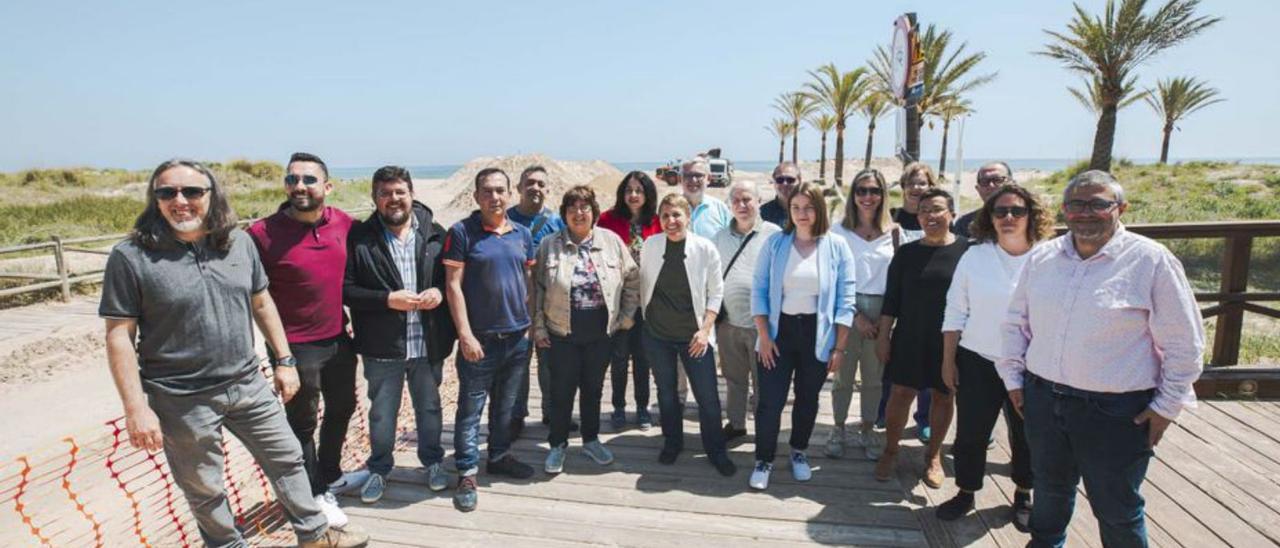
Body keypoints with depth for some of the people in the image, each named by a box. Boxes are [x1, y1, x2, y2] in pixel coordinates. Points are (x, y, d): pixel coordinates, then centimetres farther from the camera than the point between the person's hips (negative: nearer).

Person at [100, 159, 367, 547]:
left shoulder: (239, 242, 0)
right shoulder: (130, 257, -12)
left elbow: (261, 304, 9)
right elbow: (119, 336, -11)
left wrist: (283, 360, 8)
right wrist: (136, 408, -15)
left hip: (248, 384, 4)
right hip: (181, 399, -4)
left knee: (287, 457, 15)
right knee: (204, 490, 13)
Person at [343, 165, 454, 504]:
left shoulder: (434, 234, 0)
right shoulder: (359, 237, -6)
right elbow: (346, 289, -8)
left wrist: (440, 291, -14)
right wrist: (387, 299, -19)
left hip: (428, 343, 2)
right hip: (382, 346, -1)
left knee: (429, 407, 18)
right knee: (382, 412, 14)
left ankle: (433, 462, 39)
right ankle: (379, 469, 37)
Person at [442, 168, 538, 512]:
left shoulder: (522, 234, 7)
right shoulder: (462, 232, -8)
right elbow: (453, 286, -10)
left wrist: (531, 323, 9)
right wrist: (465, 334, -15)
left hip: (518, 337, 5)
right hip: (480, 338, -5)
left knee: (506, 404, 17)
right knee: (471, 408, 4)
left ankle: (500, 457, 35)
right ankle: (467, 474, 16)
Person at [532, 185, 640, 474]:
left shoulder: (612, 241, 0)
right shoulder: (549, 245, -2)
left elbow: (632, 278, 7)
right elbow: (537, 287, 0)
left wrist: (627, 315, 5)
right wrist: (538, 326, -3)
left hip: (601, 331, 2)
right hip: (562, 331, -1)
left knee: (593, 388, 15)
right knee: (562, 390, 7)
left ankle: (591, 440, 33)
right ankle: (558, 445, 25)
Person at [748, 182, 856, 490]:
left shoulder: (837, 247, -4)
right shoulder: (775, 243, -2)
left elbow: (845, 300, -3)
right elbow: (759, 290, -1)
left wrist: (840, 347, -5)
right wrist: (763, 335, -8)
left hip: (817, 334, 1)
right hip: (779, 330, 0)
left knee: (807, 399, 16)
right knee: (770, 400, 0)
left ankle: (798, 452, 38)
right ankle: (764, 460, 18)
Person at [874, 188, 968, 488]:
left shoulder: (967, 250, -5)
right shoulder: (906, 253, 1)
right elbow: (892, 298, 2)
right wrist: (883, 335, -1)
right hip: (909, 337, 1)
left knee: (942, 396, 12)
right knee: (901, 393, 4)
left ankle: (933, 454, 30)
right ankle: (890, 451, 22)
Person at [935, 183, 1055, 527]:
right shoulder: (974, 256, -3)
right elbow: (955, 312, 0)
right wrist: (948, 361, -1)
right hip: (977, 361, 1)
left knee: (1025, 435, 15)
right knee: (971, 433, 8)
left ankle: (1024, 495, 38)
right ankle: (966, 492, 28)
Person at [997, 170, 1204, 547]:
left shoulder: (1151, 261, -9)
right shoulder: (1042, 257, 3)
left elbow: (1183, 343, -5)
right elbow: (1016, 321, 12)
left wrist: (1167, 405, -5)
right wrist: (1013, 377, 9)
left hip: (1116, 411, -4)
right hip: (1043, 398, 4)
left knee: (1117, 511, 12)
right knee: (1049, 492, 23)